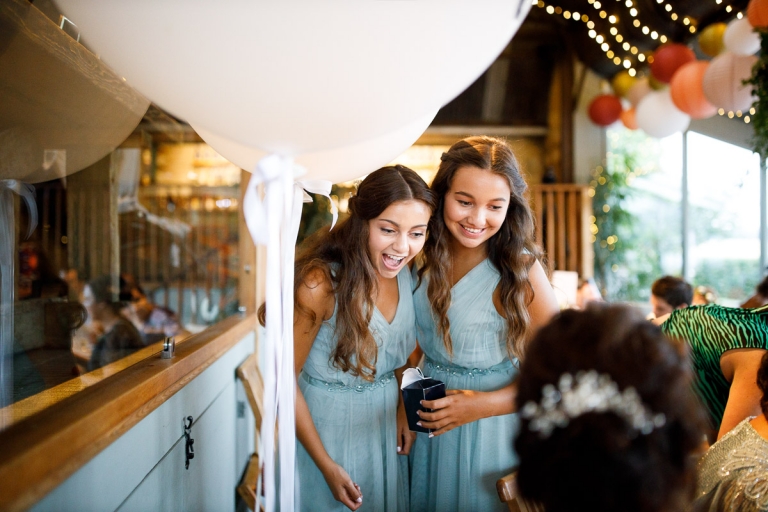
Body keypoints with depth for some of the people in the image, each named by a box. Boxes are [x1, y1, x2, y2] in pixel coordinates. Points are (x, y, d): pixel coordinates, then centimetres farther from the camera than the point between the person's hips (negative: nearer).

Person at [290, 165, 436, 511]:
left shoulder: (409, 274, -9)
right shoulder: (322, 283, -26)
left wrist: (403, 408, 0)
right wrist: (327, 466, -15)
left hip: (386, 422, 5)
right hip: (325, 429, -5)